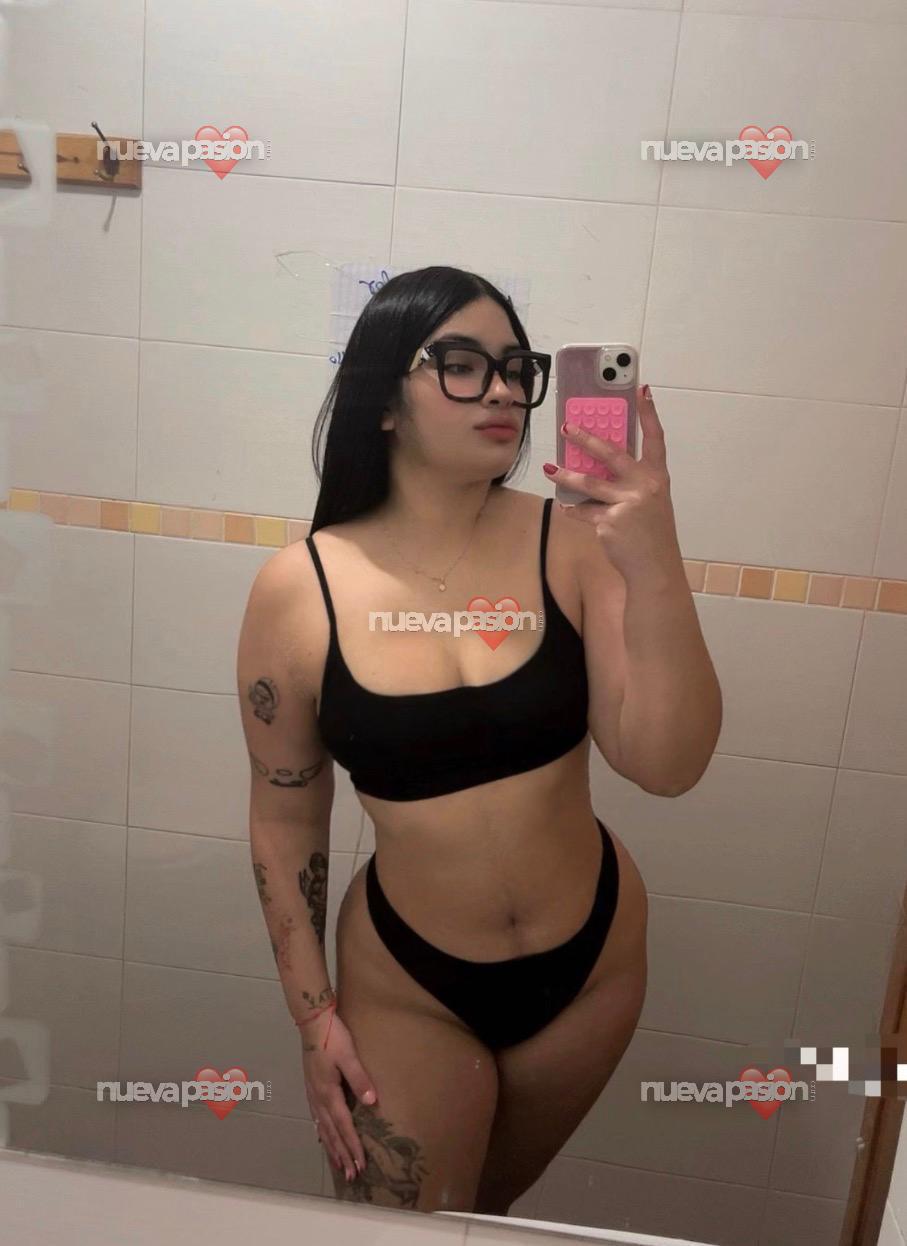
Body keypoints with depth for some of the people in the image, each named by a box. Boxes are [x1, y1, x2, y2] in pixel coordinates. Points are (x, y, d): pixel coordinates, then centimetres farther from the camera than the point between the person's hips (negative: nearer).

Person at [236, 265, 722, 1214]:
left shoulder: (572, 543, -16)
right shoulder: (298, 590, -15)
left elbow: (667, 766, -21)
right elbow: (285, 817, -5)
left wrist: (653, 566, -34)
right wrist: (312, 1013, -1)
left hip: (591, 960, 2)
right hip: (405, 985, -1)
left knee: (488, 1211, 27)